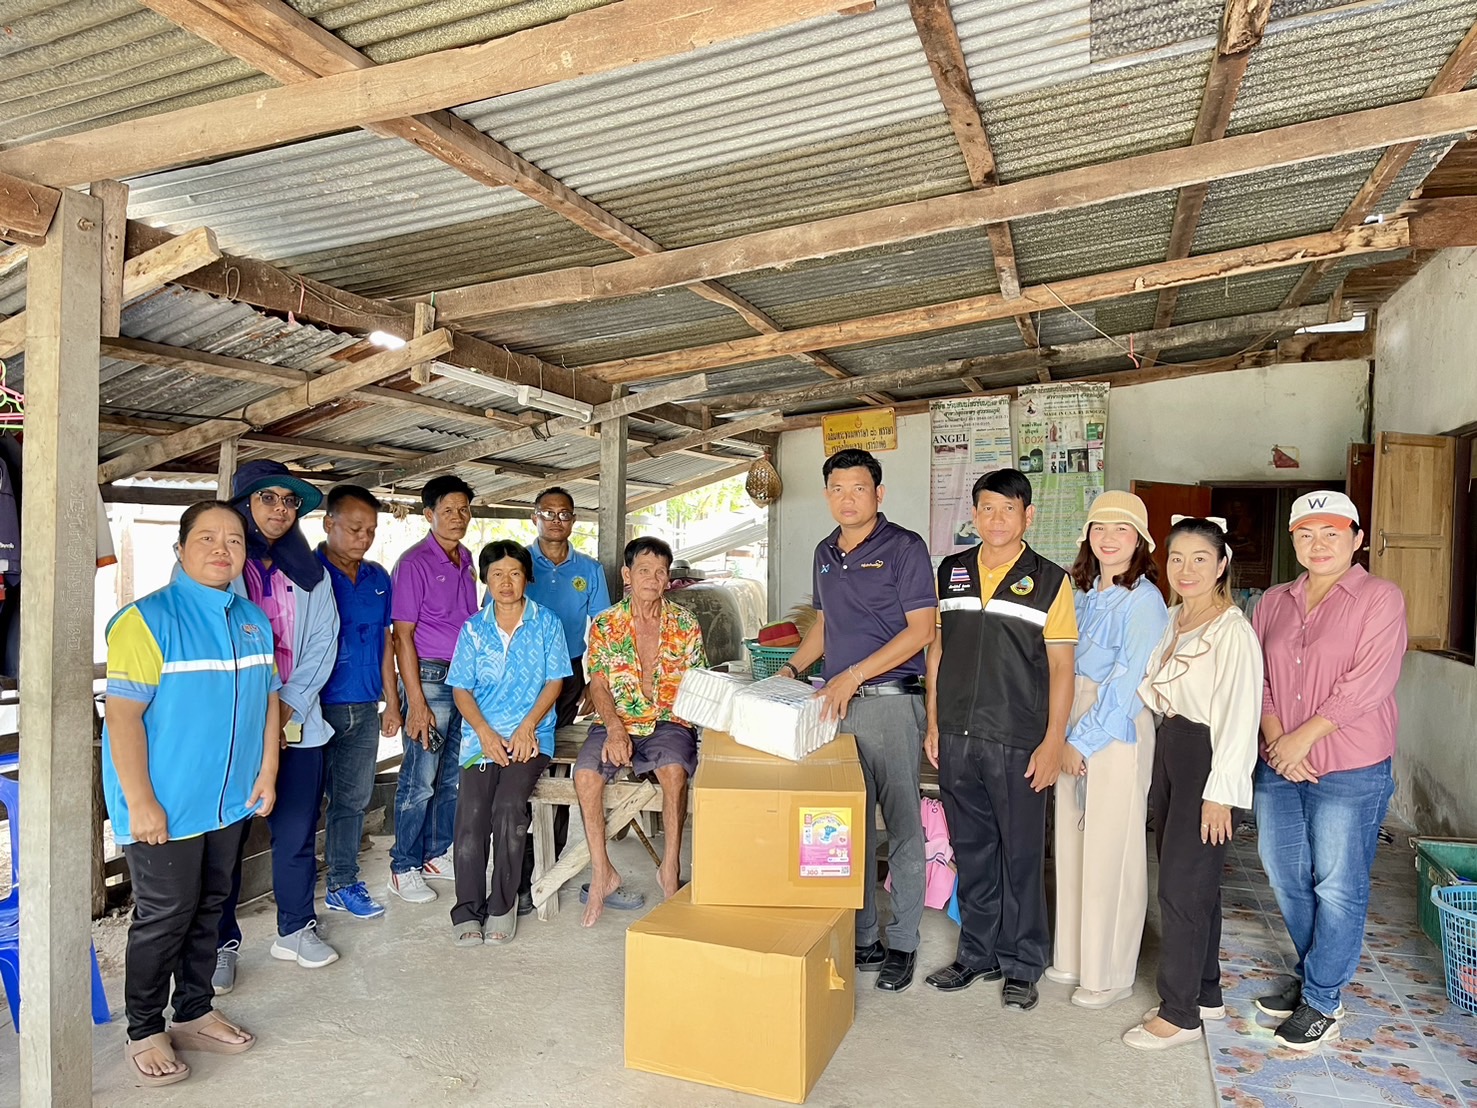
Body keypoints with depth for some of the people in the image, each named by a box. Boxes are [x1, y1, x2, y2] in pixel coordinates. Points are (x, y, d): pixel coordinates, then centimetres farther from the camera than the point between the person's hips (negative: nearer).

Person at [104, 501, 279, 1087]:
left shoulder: (254, 621, 6)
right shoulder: (146, 619, -14)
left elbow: (268, 700, 11)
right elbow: (123, 714, -18)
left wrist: (266, 773, 5)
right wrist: (140, 802, -20)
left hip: (230, 803, 6)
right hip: (164, 806, -6)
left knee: (208, 908, 17)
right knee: (164, 917, 5)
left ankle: (195, 1013, 34)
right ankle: (144, 1033, 24)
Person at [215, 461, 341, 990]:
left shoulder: (310, 574, 11)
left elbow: (322, 643, 5)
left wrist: (288, 707, -6)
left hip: (295, 722, 3)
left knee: (297, 830, 8)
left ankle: (296, 929, 24)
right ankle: (221, 943, 18)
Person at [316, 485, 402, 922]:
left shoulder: (378, 578, 9)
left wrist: (392, 701, 14)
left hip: (363, 708, 5)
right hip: (316, 706, -5)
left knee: (353, 798, 13)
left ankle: (343, 884, 25)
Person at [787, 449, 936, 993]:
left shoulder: (904, 547, -6)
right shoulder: (825, 553, 14)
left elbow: (921, 629, -12)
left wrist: (853, 675, -19)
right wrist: (792, 668, 9)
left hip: (891, 701, -6)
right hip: (837, 703, 6)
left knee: (902, 827, 3)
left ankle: (902, 944, 15)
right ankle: (860, 937, 22)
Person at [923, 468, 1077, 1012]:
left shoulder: (1049, 580, -2)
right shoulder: (951, 572, 8)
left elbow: (1061, 667, -3)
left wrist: (1053, 742, -10)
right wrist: (933, 723, 9)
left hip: (1018, 741, -3)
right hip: (957, 737, 4)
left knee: (1021, 854, 7)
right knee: (971, 849, 14)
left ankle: (1022, 965, 22)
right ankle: (977, 952, 29)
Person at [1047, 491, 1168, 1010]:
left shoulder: (1143, 600, -12)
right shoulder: (1083, 593, 11)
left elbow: (1127, 684, -16)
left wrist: (1083, 741, -13)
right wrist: (1065, 736, 7)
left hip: (1119, 731, -7)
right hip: (1074, 729, 7)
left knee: (1111, 852, 1)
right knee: (1071, 842, 13)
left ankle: (1110, 975, 15)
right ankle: (1073, 957, 28)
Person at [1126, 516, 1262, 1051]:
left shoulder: (1233, 631, -16)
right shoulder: (1173, 620, 10)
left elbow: (1240, 717, -18)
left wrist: (1220, 792, -19)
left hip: (1206, 758, -8)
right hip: (1168, 751, 8)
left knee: (1182, 886, -2)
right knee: (1192, 882, 16)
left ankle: (1180, 1012, 11)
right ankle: (1204, 994, 30)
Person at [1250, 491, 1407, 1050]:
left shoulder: (1380, 598, -6)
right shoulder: (1273, 603, 9)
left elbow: (1368, 683, -15)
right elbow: (1258, 679, 6)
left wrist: (1303, 737, -16)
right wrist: (1276, 740, -8)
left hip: (1350, 772, -5)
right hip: (1277, 769, 5)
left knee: (1338, 888, 4)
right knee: (1288, 879, 13)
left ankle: (1321, 1001, 18)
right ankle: (1313, 977, 33)